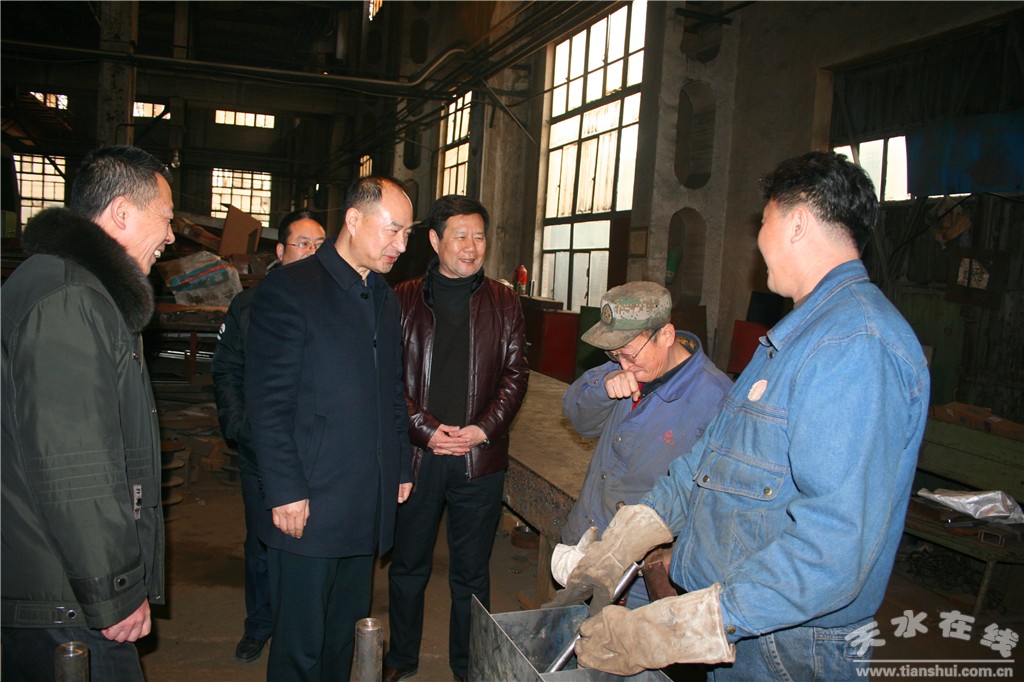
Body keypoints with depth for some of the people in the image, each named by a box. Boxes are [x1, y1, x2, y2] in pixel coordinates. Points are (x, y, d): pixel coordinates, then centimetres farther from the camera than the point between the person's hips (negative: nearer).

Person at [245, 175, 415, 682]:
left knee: (346, 634, 17)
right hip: (309, 505, -6)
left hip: (369, 505, 7)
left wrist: (401, 467, 15)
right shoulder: (288, 289, -8)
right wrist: (285, 492, -15)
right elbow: (267, 401, -12)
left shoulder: (384, 299, 14)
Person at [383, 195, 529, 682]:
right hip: (417, 454, 0)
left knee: (471, 571, 11)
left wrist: (482, 429, -9)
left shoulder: (503, 302, 6)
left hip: (480, 456, 0)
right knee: (408, 564, 14)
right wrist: (426, 430, -11)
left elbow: (516, 373, 4)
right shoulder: (405, 299, 2)